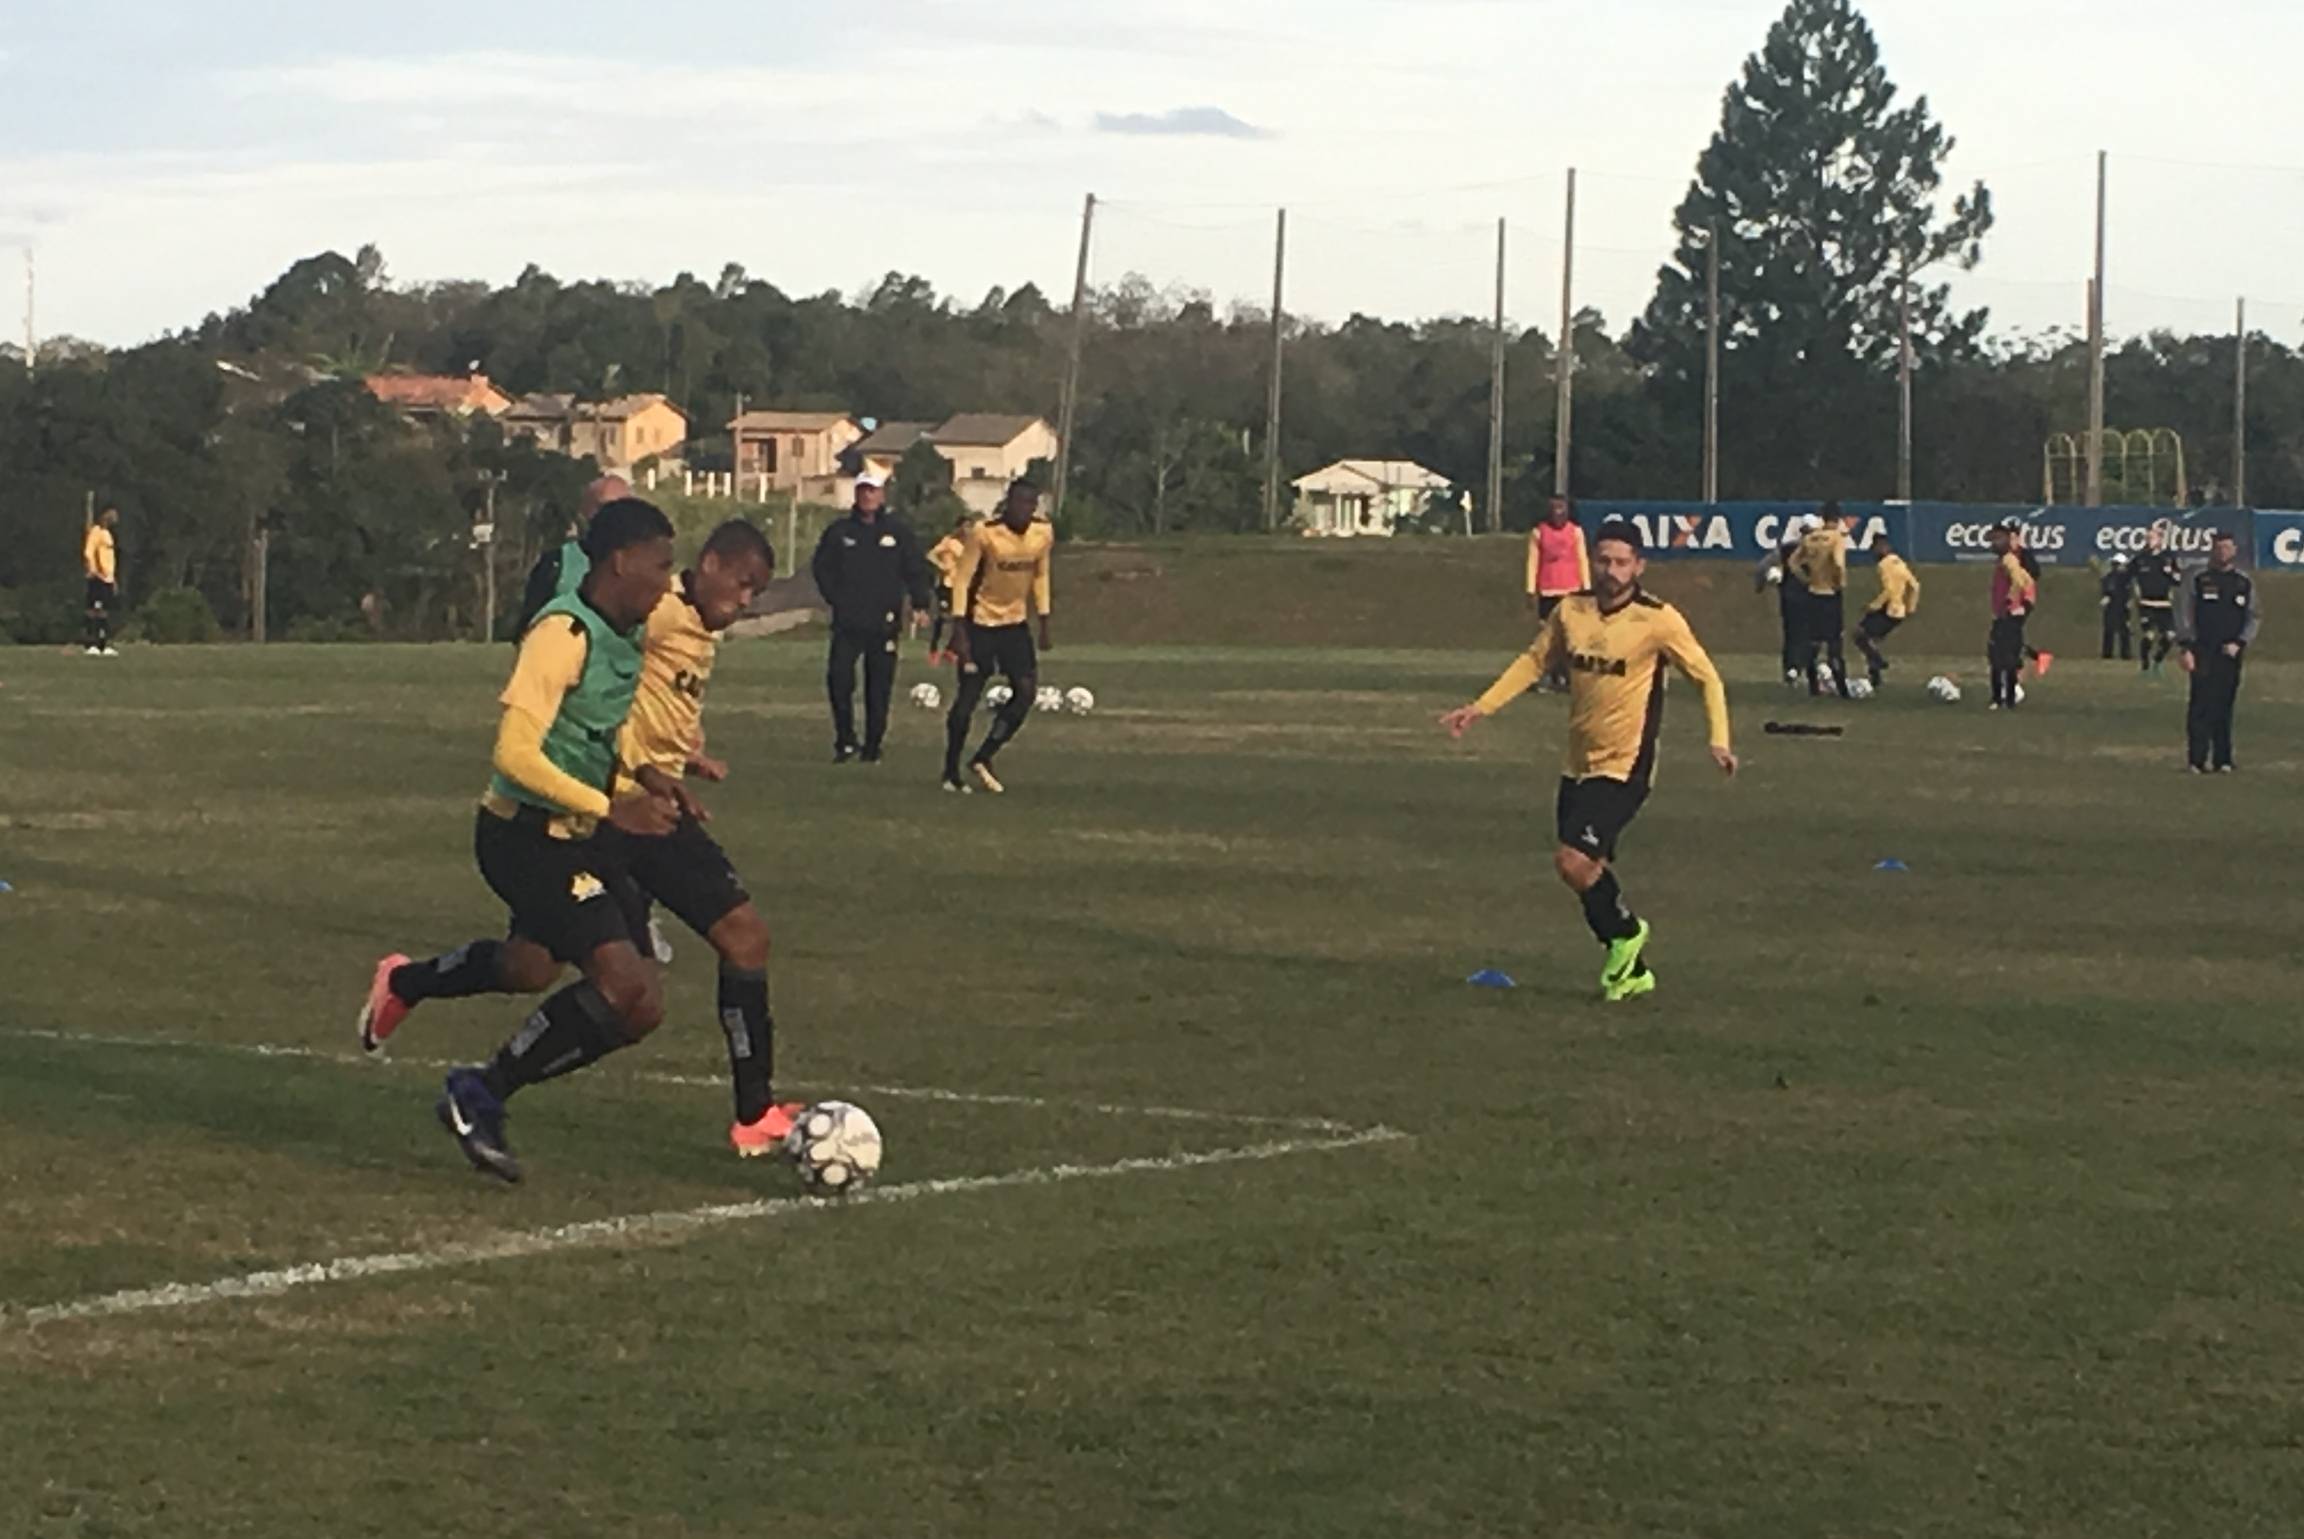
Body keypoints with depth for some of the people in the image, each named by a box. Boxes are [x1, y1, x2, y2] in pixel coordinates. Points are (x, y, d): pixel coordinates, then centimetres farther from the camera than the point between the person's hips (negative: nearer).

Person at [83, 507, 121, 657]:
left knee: (105, 612, 8)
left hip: (108, 579, 9)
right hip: (98, 579, -9)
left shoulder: (107, 533, 21)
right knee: (95, 611, -9)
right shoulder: (96, 531, -7)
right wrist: (93, 570, -29)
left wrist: (114, 580, 25)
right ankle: (93, 644, -10)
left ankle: (106, 644, 9)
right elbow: (88, 553, -18)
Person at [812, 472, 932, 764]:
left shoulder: (898, 531, 5)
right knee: (838, 677, -12)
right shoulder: (840, 532, 6)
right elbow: (821, 566, 14)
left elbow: (915, 570, 7)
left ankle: (872, 746, 11)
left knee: (879, 687, 2)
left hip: (884, 622, 0)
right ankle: (845, 741, 0)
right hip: (847, 622, 0)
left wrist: (919, 604, -5)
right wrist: (835, 597, 2)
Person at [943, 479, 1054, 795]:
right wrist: (959, 631, -20)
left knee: (1026, 691, -8)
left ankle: (983, 759, 5)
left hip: (1016, 623, 5)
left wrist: (1044, 627, 9)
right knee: (968, 695, -3)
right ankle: (951, 773, 10)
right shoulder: (985, 534, -21)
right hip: (980, 623, -5)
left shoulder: (1043, 533, -6)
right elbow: (962, 579, -16)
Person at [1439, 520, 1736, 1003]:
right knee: (1590, 873, 10)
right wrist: (1480, 708, 10)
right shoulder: (1571, 612, 2)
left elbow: (1707, 678, -3)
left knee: (1573, 861, -18)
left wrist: (1719, 740, -15)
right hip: (1579, 764, 6)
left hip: (1624, 767, -6)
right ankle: (1632, 971, 27)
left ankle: (1626, 932, 8)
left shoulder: (1658, 620, -12)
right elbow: (1534, 661, 17)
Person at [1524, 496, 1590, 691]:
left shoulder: (1576, 532, 4)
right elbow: (1533, 562, 0)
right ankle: (1547, 677, 4)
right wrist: (1531, 591, -4)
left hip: (1571, 590, 1)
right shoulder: (1538, 532, 1)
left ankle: (1568, 677, 4)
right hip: (1547, 592, 0)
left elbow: (1583, 560, 5)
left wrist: (1587, 588, 0)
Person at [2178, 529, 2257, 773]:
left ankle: (2222, 760, 8)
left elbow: (2253, 618, 11)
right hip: (2202, 652, -2)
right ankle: (2198, 760, -8)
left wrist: (2239, 643, -5)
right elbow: (2187, 615, 3)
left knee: (2224, 707, 4)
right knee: (2201, 705, -8)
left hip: (2231, 653, 2)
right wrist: (2187, 649, -6)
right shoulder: (2199, 579, 5)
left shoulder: (2244, 582, 10)